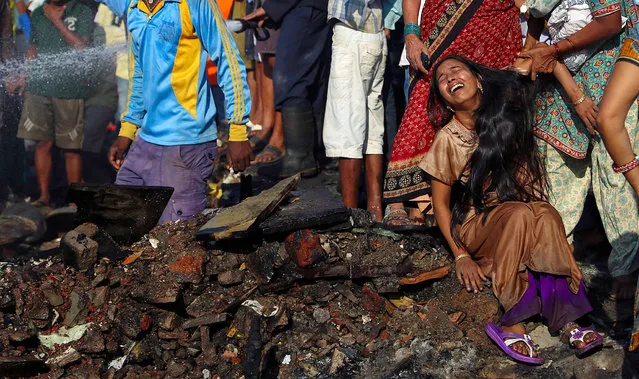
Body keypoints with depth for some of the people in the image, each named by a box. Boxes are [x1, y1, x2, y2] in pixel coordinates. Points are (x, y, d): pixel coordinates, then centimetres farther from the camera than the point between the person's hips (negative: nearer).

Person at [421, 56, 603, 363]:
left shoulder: (506, 115, -1)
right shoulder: (447, 139, -7)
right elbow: (440, 203, -4)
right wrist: (460, 256, -12)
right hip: (476, 224, -3)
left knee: (546, 216, -32)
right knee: (521, 214, -35)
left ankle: (563, 318, -35)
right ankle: (511, 323, -35)